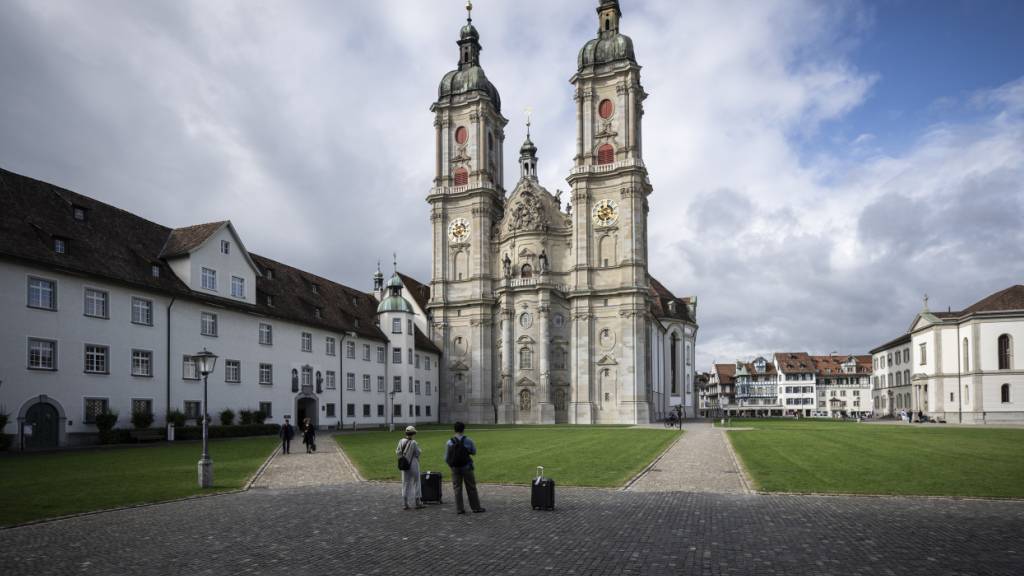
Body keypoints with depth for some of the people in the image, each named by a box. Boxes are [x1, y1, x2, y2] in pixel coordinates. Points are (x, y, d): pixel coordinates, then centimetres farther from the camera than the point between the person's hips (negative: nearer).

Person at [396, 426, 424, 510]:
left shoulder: (401, 442, -4)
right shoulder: (414, 443, -16)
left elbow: (398, 453, 1)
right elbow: (417, 453, -10)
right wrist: (418, 447, 8)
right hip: (413, 464, -4)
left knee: (405, 484, 11)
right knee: (415, 483, 6)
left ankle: (405, 504, 10)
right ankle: (417, 503, 10)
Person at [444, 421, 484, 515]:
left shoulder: (449, 442, -5)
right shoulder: (467, 440, -8)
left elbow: (446, 458, -1)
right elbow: (474, 451, 5)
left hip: (455, 468, 1)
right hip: (467, 467, -1)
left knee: (457, 488, 9)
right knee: (471, 488, 9)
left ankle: (459, 509, 10)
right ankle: (476, 507, 15)